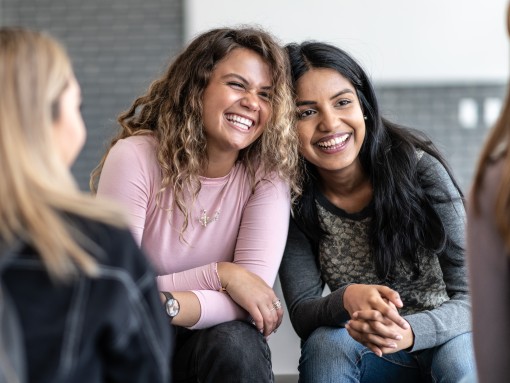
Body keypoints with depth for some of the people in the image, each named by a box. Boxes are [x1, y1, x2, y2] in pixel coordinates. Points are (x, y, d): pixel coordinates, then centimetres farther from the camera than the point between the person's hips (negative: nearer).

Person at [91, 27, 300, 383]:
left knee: (236, 344, -31)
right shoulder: (135, 157, -16)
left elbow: (255, 292, -20)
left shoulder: (268, 172, -10)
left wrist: (167, 307, -36)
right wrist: (219, 274, -26)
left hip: (215, 336, 1)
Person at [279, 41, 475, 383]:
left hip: (441, 341, -2)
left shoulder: (420, 168, -16)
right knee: (326, 343, -30)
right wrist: (347, 299, -36)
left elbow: (472, 297, -19)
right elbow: (302, 313, -12)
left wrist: (411, 332, -40)